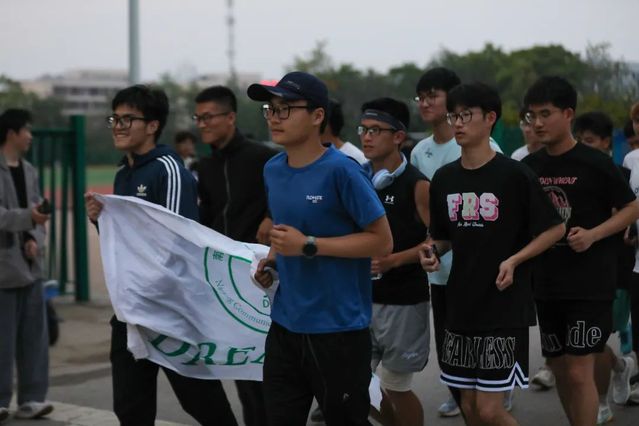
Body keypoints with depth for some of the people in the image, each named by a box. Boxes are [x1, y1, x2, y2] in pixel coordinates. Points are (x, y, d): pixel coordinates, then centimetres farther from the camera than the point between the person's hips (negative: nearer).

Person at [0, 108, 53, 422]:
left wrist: (35, 241, -4)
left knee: (34, 336, 7)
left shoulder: (29, 171, 14)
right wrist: (27, 216, -31)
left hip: (30, 265, 7)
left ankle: (31, 399, 14)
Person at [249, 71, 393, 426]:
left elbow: (382, 241, -15)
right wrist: (272, 260, 3)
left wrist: (308, 246, -19)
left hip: (338, 328, -6)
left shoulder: (342, 171, -15)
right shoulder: (273, 170, 7)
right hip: (284, 324, 7)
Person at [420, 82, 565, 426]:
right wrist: (433, 251, -4)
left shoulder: (514, 175, -9)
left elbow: (555, 228, -4)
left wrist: (514, 261, -16)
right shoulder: (444, 179, 6)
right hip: (461, 305, 6)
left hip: (505, 307, -5)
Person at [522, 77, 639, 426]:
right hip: (546, 284, 6)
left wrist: (593, 234, -17)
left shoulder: (595, 164, -9)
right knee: (559, 368, 13)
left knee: (579, 371, -8)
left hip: (590, 284, -6)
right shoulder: (529, 167, 5)